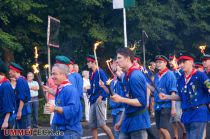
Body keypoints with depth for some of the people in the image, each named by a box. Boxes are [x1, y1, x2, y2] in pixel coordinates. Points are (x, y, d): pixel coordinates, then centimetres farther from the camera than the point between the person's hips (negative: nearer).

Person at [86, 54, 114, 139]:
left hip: (99, 101, -9)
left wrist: (101, 96, -22)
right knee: (92, 125, 6)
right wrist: (88, 90, 6)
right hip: (93, 101, 9)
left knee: (101, 124, -9)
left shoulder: (100, 72, -10)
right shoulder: (92, 74, 15)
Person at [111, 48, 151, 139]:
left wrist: (121, 99, -26)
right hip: (128, 121, 9)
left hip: (138, 121, -9)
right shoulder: (128, 75, 11)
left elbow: (141, 102, -21)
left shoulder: (135, 76, -18)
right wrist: (121, 121, 19)